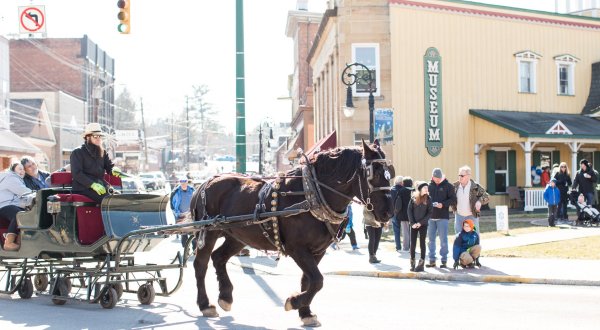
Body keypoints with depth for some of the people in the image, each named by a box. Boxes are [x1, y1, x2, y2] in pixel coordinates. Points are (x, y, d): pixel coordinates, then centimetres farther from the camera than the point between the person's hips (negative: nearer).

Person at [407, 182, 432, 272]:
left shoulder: (428, 199, -1)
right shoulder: (413, 198, 3)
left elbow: (430, 213, -5)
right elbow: (409, 210, 0)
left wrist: (420, 222, -13)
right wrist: (412, 223, -10)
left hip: (423, 225, -1)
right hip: (413, 225, 1)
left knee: (422, 243, 1)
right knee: (412, 244, 2)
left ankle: (421, 264, 3)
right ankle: (412, 264, 9)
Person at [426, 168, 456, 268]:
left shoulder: (448, 186, -1)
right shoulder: (429, 186, 8)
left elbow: (453, 199, -4)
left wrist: (443, 204, -17)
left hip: (443, 216, -4)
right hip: (431, 216, 4)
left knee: (443, 239, 0)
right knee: (431, 239, 7)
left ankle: (444, 260, 6)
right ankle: (432, 260, 15)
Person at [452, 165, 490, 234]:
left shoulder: (476, 187, -11)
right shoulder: (455, 186, -1)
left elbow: (486, 197, -5)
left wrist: (480, 201, -25)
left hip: (472, 216, -3)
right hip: (459, 216, 4)